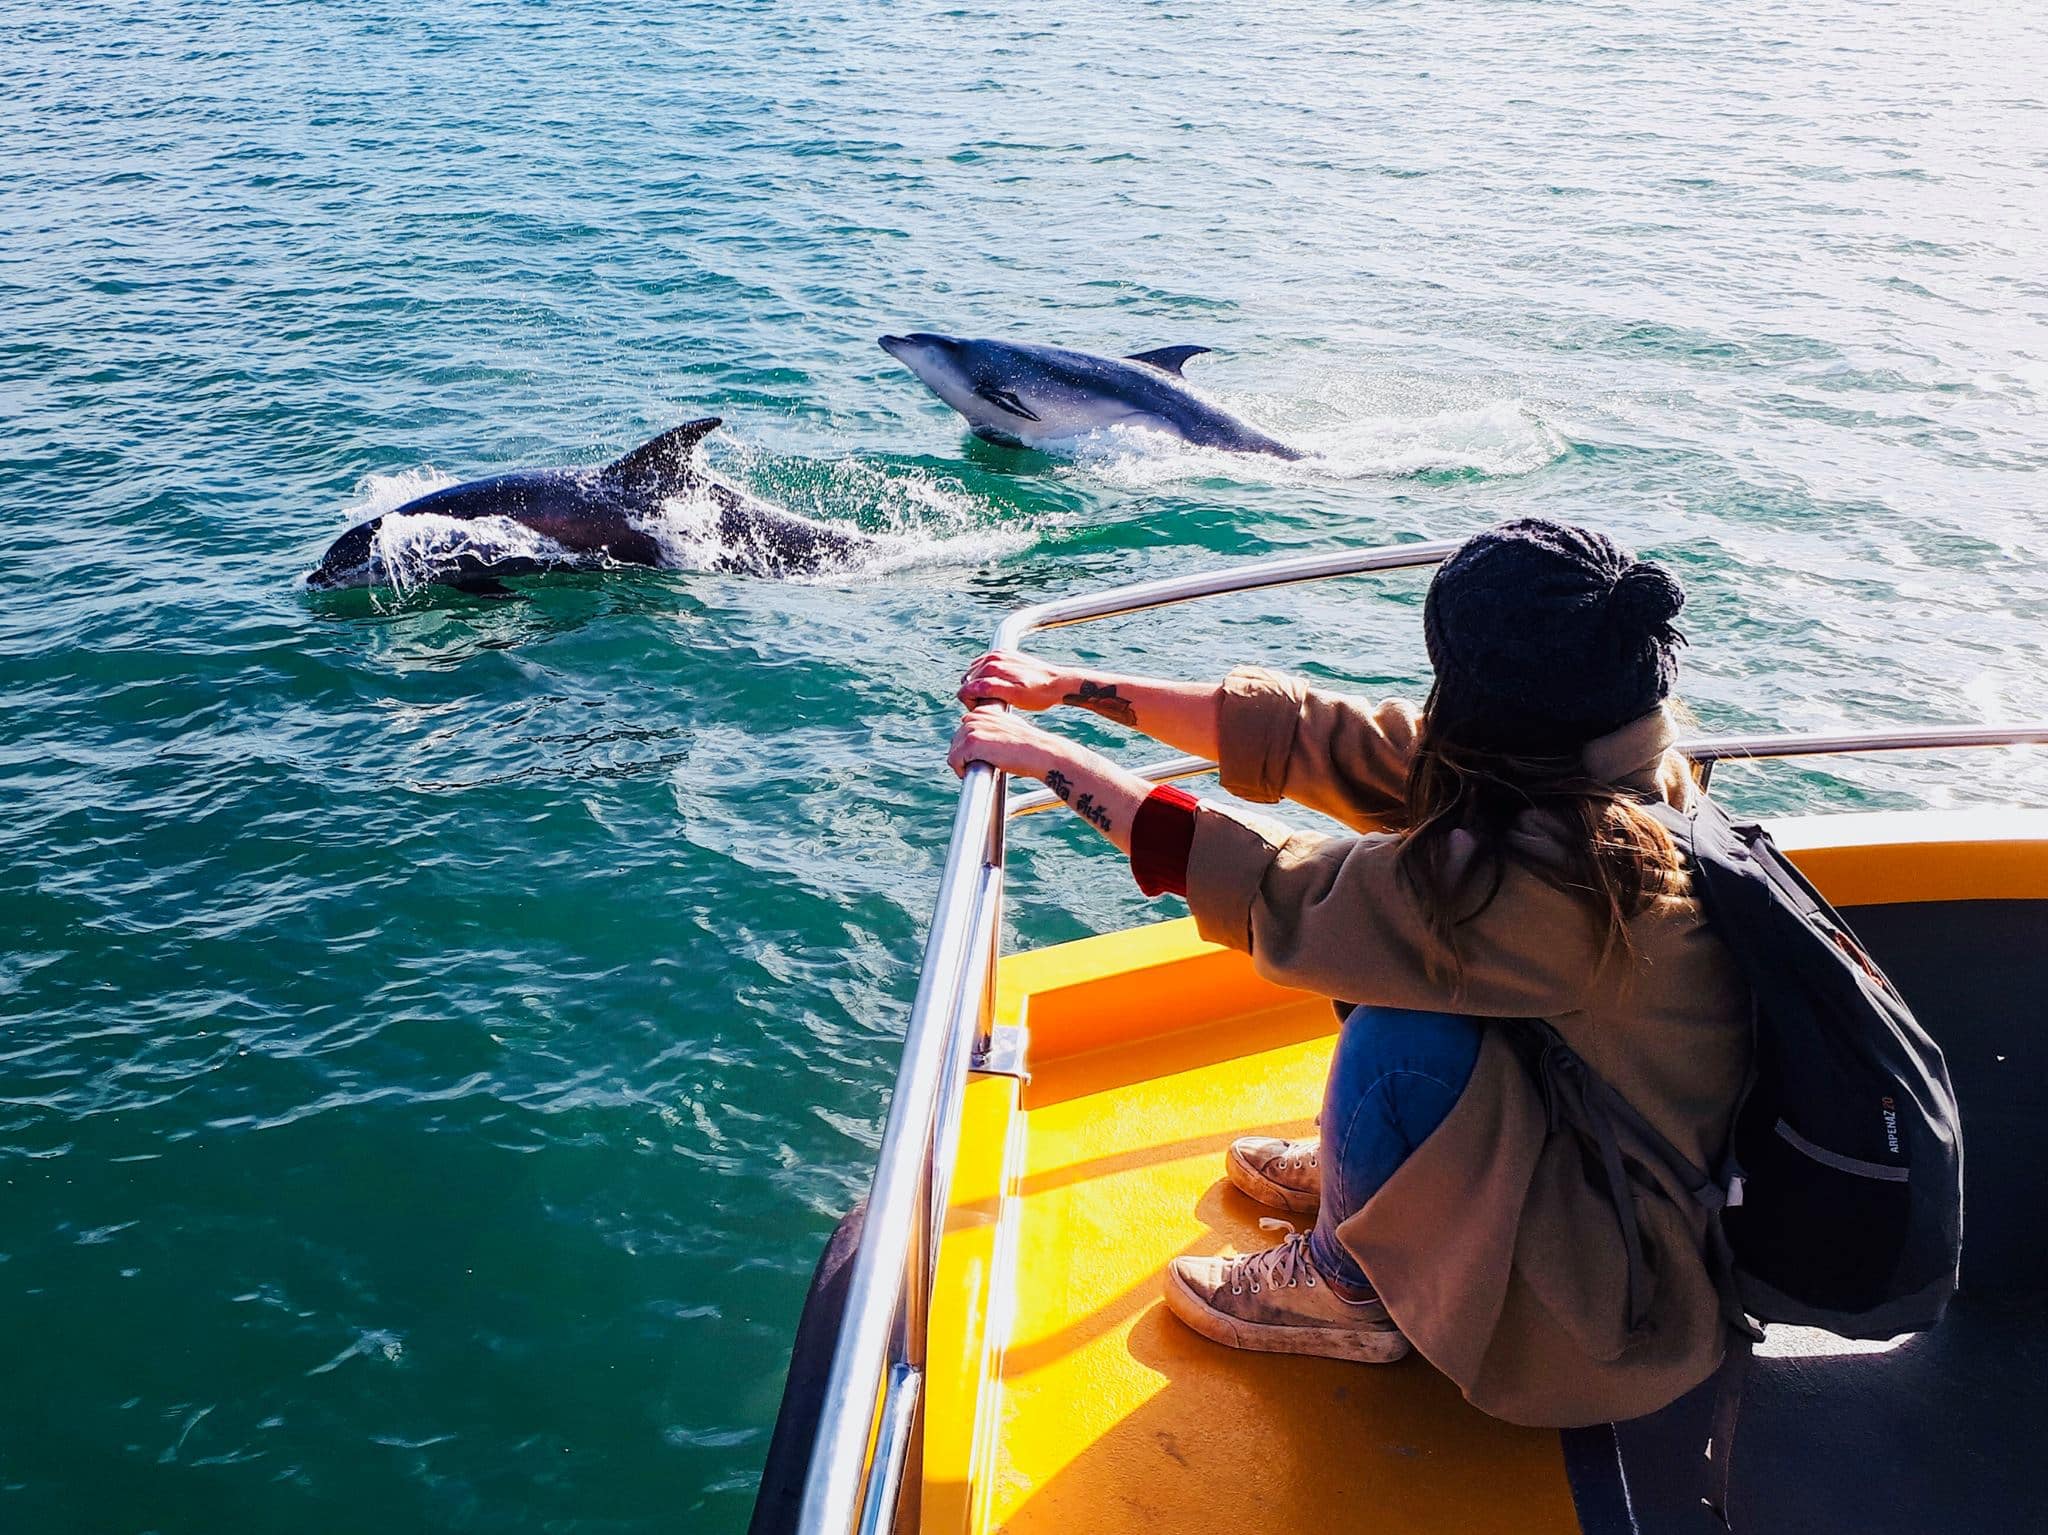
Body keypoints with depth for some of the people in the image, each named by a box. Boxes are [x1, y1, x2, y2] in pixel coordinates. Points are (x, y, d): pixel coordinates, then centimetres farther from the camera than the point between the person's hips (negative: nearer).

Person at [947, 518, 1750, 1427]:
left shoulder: (1560, 872, -35)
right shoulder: (1604, 764, -9)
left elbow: (1275, 891, -27)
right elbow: (1302, 734, -7)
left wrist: (1050, 760, -18)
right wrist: (1071, 687, -5)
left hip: (1637, 1275, -8)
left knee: (1401, 1035, -28)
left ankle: (1351, 1290, 1)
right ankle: (1360, 1164, 21)